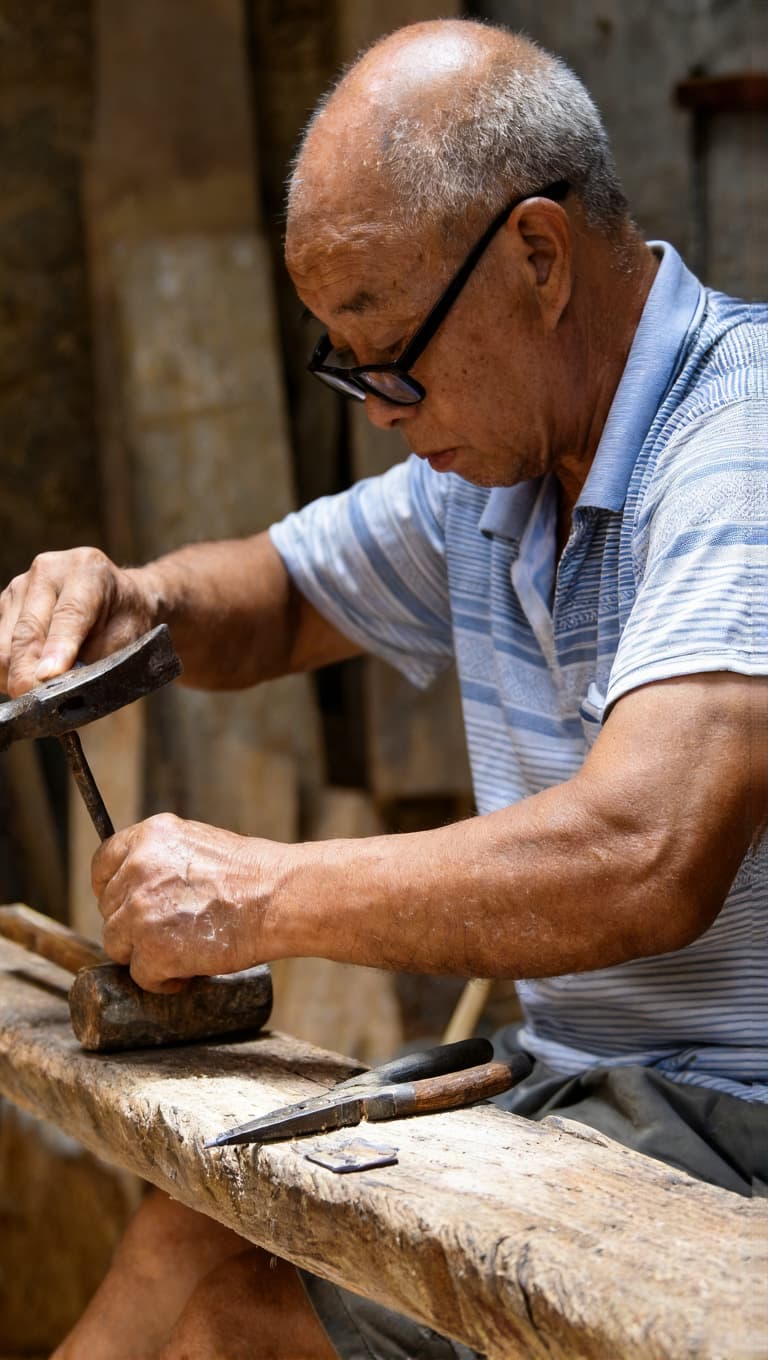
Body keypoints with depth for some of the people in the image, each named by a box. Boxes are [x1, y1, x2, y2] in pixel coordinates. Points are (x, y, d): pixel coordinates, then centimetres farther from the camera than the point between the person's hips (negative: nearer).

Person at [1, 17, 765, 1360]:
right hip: (569, 1080, 8)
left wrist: (257, 895, -22)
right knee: (185, 1231, 0)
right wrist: (130, 599, 0)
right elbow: (280, 594, 25)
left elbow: (642, 863, -34)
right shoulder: (491, 467, 8)